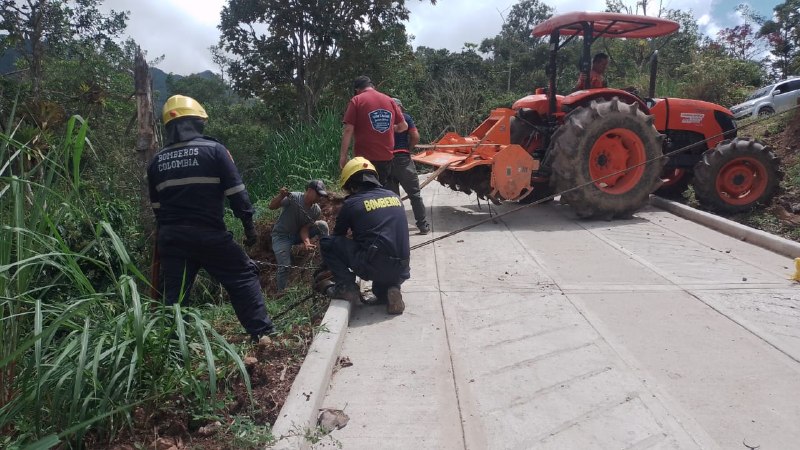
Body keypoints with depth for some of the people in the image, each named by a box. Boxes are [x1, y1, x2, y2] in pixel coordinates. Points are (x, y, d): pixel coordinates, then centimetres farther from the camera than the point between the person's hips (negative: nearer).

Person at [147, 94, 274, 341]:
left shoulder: (157, 161, 10)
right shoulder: (214, 150, -5)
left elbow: (156, 206, 16)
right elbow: (236, 192, -8)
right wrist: (249, 224, -2)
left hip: (171, 237, 5)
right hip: (209, 234, -4)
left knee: (175, 294, 11)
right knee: (243, 277, 7)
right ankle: (262, 332, 7)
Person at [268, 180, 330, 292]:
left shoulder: (316, 210, -10)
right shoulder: (293, 198, -25)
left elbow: (304, 228, -11)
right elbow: (272, 206, -28)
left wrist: (306, 242, -31)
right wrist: (281, 196, -48)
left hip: (298, 235, 5)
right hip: (282, 236, -5)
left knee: (322, 225, -13)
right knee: (284, 266, -21)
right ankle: (281, 292, 2)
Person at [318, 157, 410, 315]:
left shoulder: (352, 204, 0)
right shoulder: (394, 196, 14)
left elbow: (337, 236, 15)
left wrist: (327, 267, 31)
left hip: (373, 267, -5)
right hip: (400, 270, 6)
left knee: (326, 242, 8)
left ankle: (346, 286, 2)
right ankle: (390, 290, 6)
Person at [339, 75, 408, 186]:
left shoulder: (356, 100, -3)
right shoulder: (389, 100, 9)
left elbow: (348, 130, -10)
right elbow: (403, 126, 12)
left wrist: (343, 155, -7)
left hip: (364, 157, -4)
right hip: (386, 157, 4)